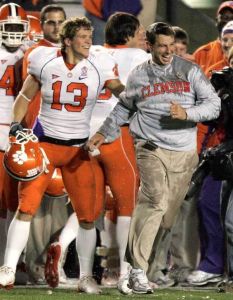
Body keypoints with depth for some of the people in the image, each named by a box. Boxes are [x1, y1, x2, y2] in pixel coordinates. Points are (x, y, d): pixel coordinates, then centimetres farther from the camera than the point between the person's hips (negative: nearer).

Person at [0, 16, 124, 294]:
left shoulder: (99, 67, -4)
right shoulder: (45, 62, -5)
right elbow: (25, 96, 8)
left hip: (79, 148, 2)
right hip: (45, 143, -1)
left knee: (87, 216, 0)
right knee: (26, 207, -12)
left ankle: (85, 277, 13)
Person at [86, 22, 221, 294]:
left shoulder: (190, 71, 7)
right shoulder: (138, 76, 9)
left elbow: (213, 105, 3)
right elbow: (124, 108, 25)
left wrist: (186, 113, -13)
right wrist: (104, 133, 19)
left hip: (184, 152, 2)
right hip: (151, 147, -2)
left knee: (167, 216, 0)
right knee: (155, 200, -21)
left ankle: (136, 259, 14)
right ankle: (137, 271, -21)